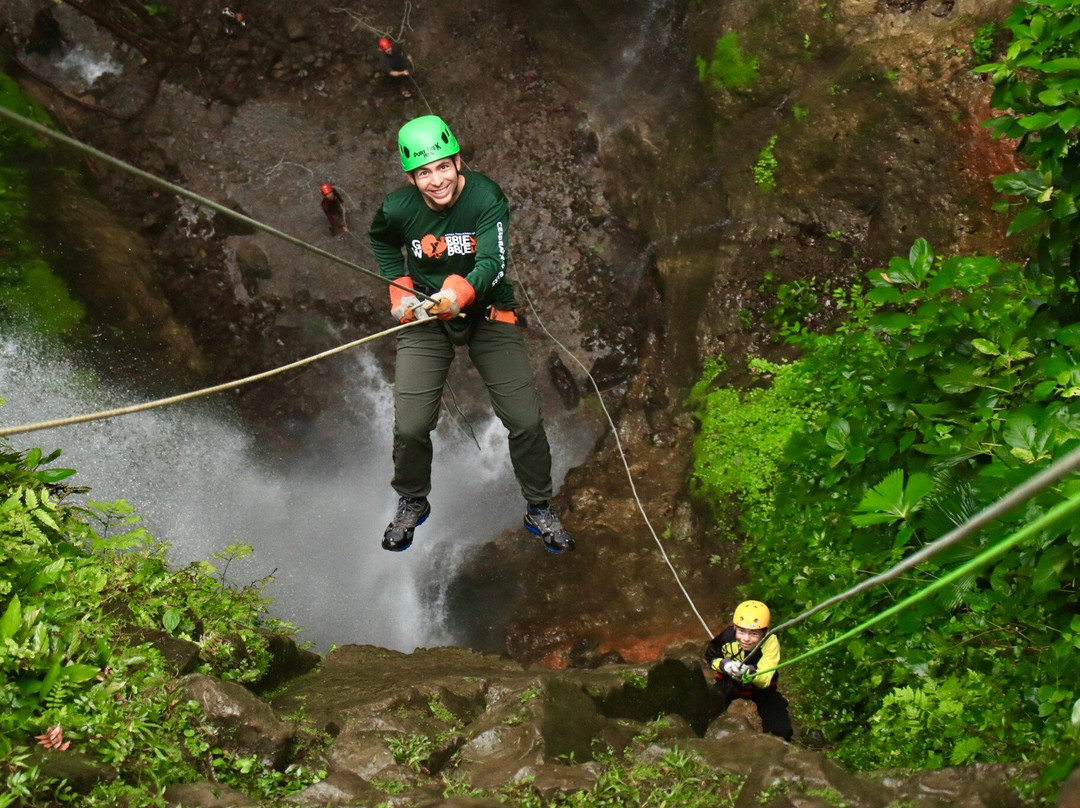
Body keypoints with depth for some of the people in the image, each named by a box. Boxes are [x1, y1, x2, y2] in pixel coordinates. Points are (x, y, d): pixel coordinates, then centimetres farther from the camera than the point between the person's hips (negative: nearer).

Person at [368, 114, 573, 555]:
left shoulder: (486, 197, -22)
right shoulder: (398, 209, -13)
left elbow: (492, 262, -34)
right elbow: (381, 242, 11)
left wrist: (460, 291, -53)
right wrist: (399, 288, -2)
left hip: (488, 314, -1)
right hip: (425, 319, 1)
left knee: (526, 420, -4)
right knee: (410, 427, -5)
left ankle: (539, 508, 21)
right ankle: (411, 504, 27)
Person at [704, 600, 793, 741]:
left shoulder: (771, 642, -31)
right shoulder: (727, 636, -28)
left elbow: (765, 681, -33)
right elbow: (710, 657, -8)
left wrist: (751, 673, -55)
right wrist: (724, 664, -31)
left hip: (760, 686, -1)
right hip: (729, 682, 1)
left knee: (780, 730, -10)